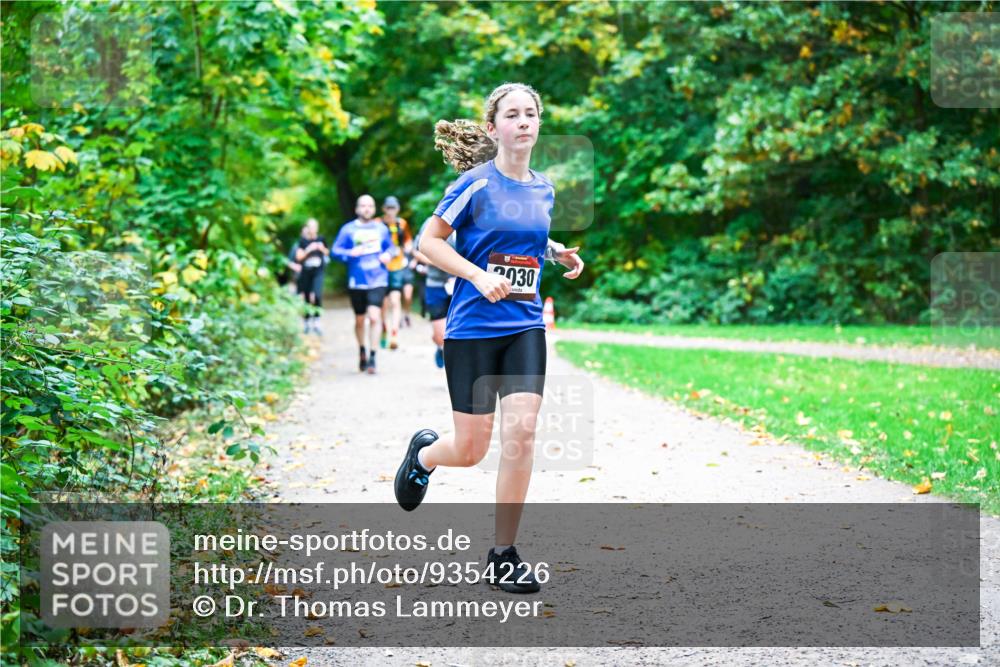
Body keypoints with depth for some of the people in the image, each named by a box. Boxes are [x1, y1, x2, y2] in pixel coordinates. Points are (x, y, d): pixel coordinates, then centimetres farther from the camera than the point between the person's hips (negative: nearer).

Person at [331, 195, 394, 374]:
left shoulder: (381, 228, 8)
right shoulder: (348, 229, 2)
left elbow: (390, 246, 20)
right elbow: (334, 251, 0)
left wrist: (388, 254, -3)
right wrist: (350, 253, -18)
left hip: (378, 280, 0)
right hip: (357, 281, 0)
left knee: (374, 316, -16)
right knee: (360, 320, 12)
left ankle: (372, 357, -13)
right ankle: (362, 353, 34)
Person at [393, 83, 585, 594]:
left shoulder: (543, 190, 8)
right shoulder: (477, 183, -10)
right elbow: (429, 240, -7)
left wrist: (559, 254, 6)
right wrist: (479, 276, -18)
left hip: (525, 327, 4)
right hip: (473, 328, -4)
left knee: (521, 432, -10)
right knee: (470, 450, 1)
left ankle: (503, 555, 1)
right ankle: (423, 453, 39)